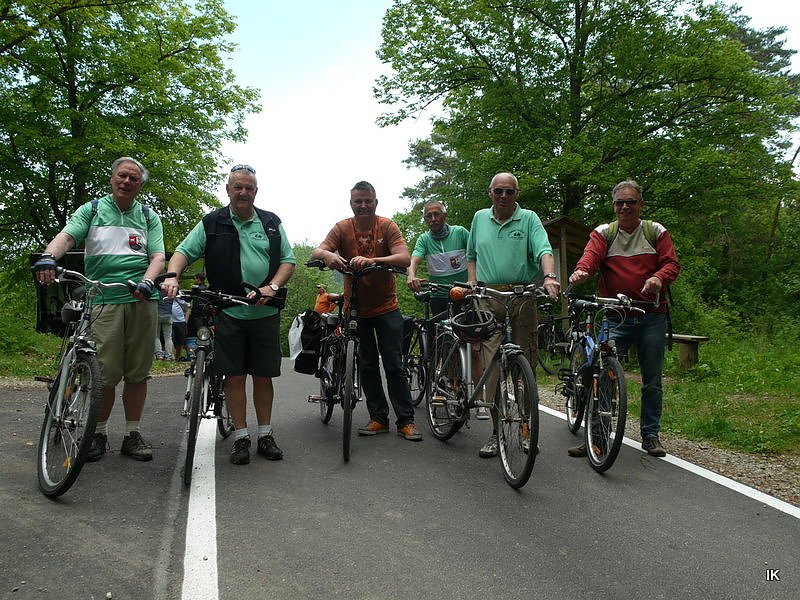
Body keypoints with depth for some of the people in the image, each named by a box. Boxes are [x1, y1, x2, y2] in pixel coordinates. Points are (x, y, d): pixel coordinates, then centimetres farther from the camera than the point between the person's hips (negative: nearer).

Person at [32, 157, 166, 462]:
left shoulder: (149, 217, 15)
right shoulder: (92, 210, 13)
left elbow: (157, 256, 4)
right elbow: (67, 236, -4)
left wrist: (147, 281, -16)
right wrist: (48, 257, -26)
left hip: (142, 301, 2)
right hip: (104, 300, -1)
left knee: (137, 373, 4)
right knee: (105, 373, -6)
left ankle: (132, 434, 15)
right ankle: (99, 434, 11)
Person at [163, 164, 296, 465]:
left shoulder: (271, 223, 10)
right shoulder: (212, 224, 5)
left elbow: (288, 260, 9)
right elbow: (183, 251, 2)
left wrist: (273, 286, -8)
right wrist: (172, 276, -18)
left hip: (265, 313, 1)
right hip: (228, 313, -1)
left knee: (263, 375, 7)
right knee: (235, 376, 2)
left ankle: (265, 435, 19)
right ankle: (241, 437, 14)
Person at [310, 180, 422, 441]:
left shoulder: (387, 226, -9)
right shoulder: (342, 228, -4)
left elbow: (404, 258, -22)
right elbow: (316, 251, -15)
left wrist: (372, 260, -39)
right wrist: (328, 255, -41)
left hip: (386, 307, -2)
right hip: (356, 309, 2)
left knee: (394, 365, 0)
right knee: (367, 366, 8)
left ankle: (406, 420, 8)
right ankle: (379, 418, 19)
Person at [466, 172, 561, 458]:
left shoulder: (529, 219, 6)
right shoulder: (480, 218, 16)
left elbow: (544, 251, -8)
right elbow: (471, 256, 25)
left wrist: (549, 276, -28)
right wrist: (472, 283, 8)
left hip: (522, 298, -1)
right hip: (488, 299, 2)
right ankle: (496, 431, 3)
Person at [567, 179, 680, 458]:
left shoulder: (656, 232, 9)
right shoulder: (603, 233, 7)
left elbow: (671, 263, 2)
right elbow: (591, 256, -11)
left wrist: (659, 278, -21)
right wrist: (581, 271, -34)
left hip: (652, 317, 1)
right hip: (615, 318, -1)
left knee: (652, 380, 9)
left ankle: (651, 435, 22)